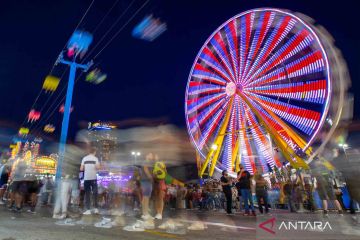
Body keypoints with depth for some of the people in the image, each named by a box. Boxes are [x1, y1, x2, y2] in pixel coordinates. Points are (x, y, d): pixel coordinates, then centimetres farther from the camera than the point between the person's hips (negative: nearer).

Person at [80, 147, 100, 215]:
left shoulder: (84, 158, 5)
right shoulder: (95, 158, -2)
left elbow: (81, 169, 2)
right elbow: (97, 167, -15)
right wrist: (97, 167, 7)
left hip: (86, 178, 2)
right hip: (93, 178, -2)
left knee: (87, 194, 7)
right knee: (95, 193, 10)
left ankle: (88, 210, 5)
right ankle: (95, 209, 13)